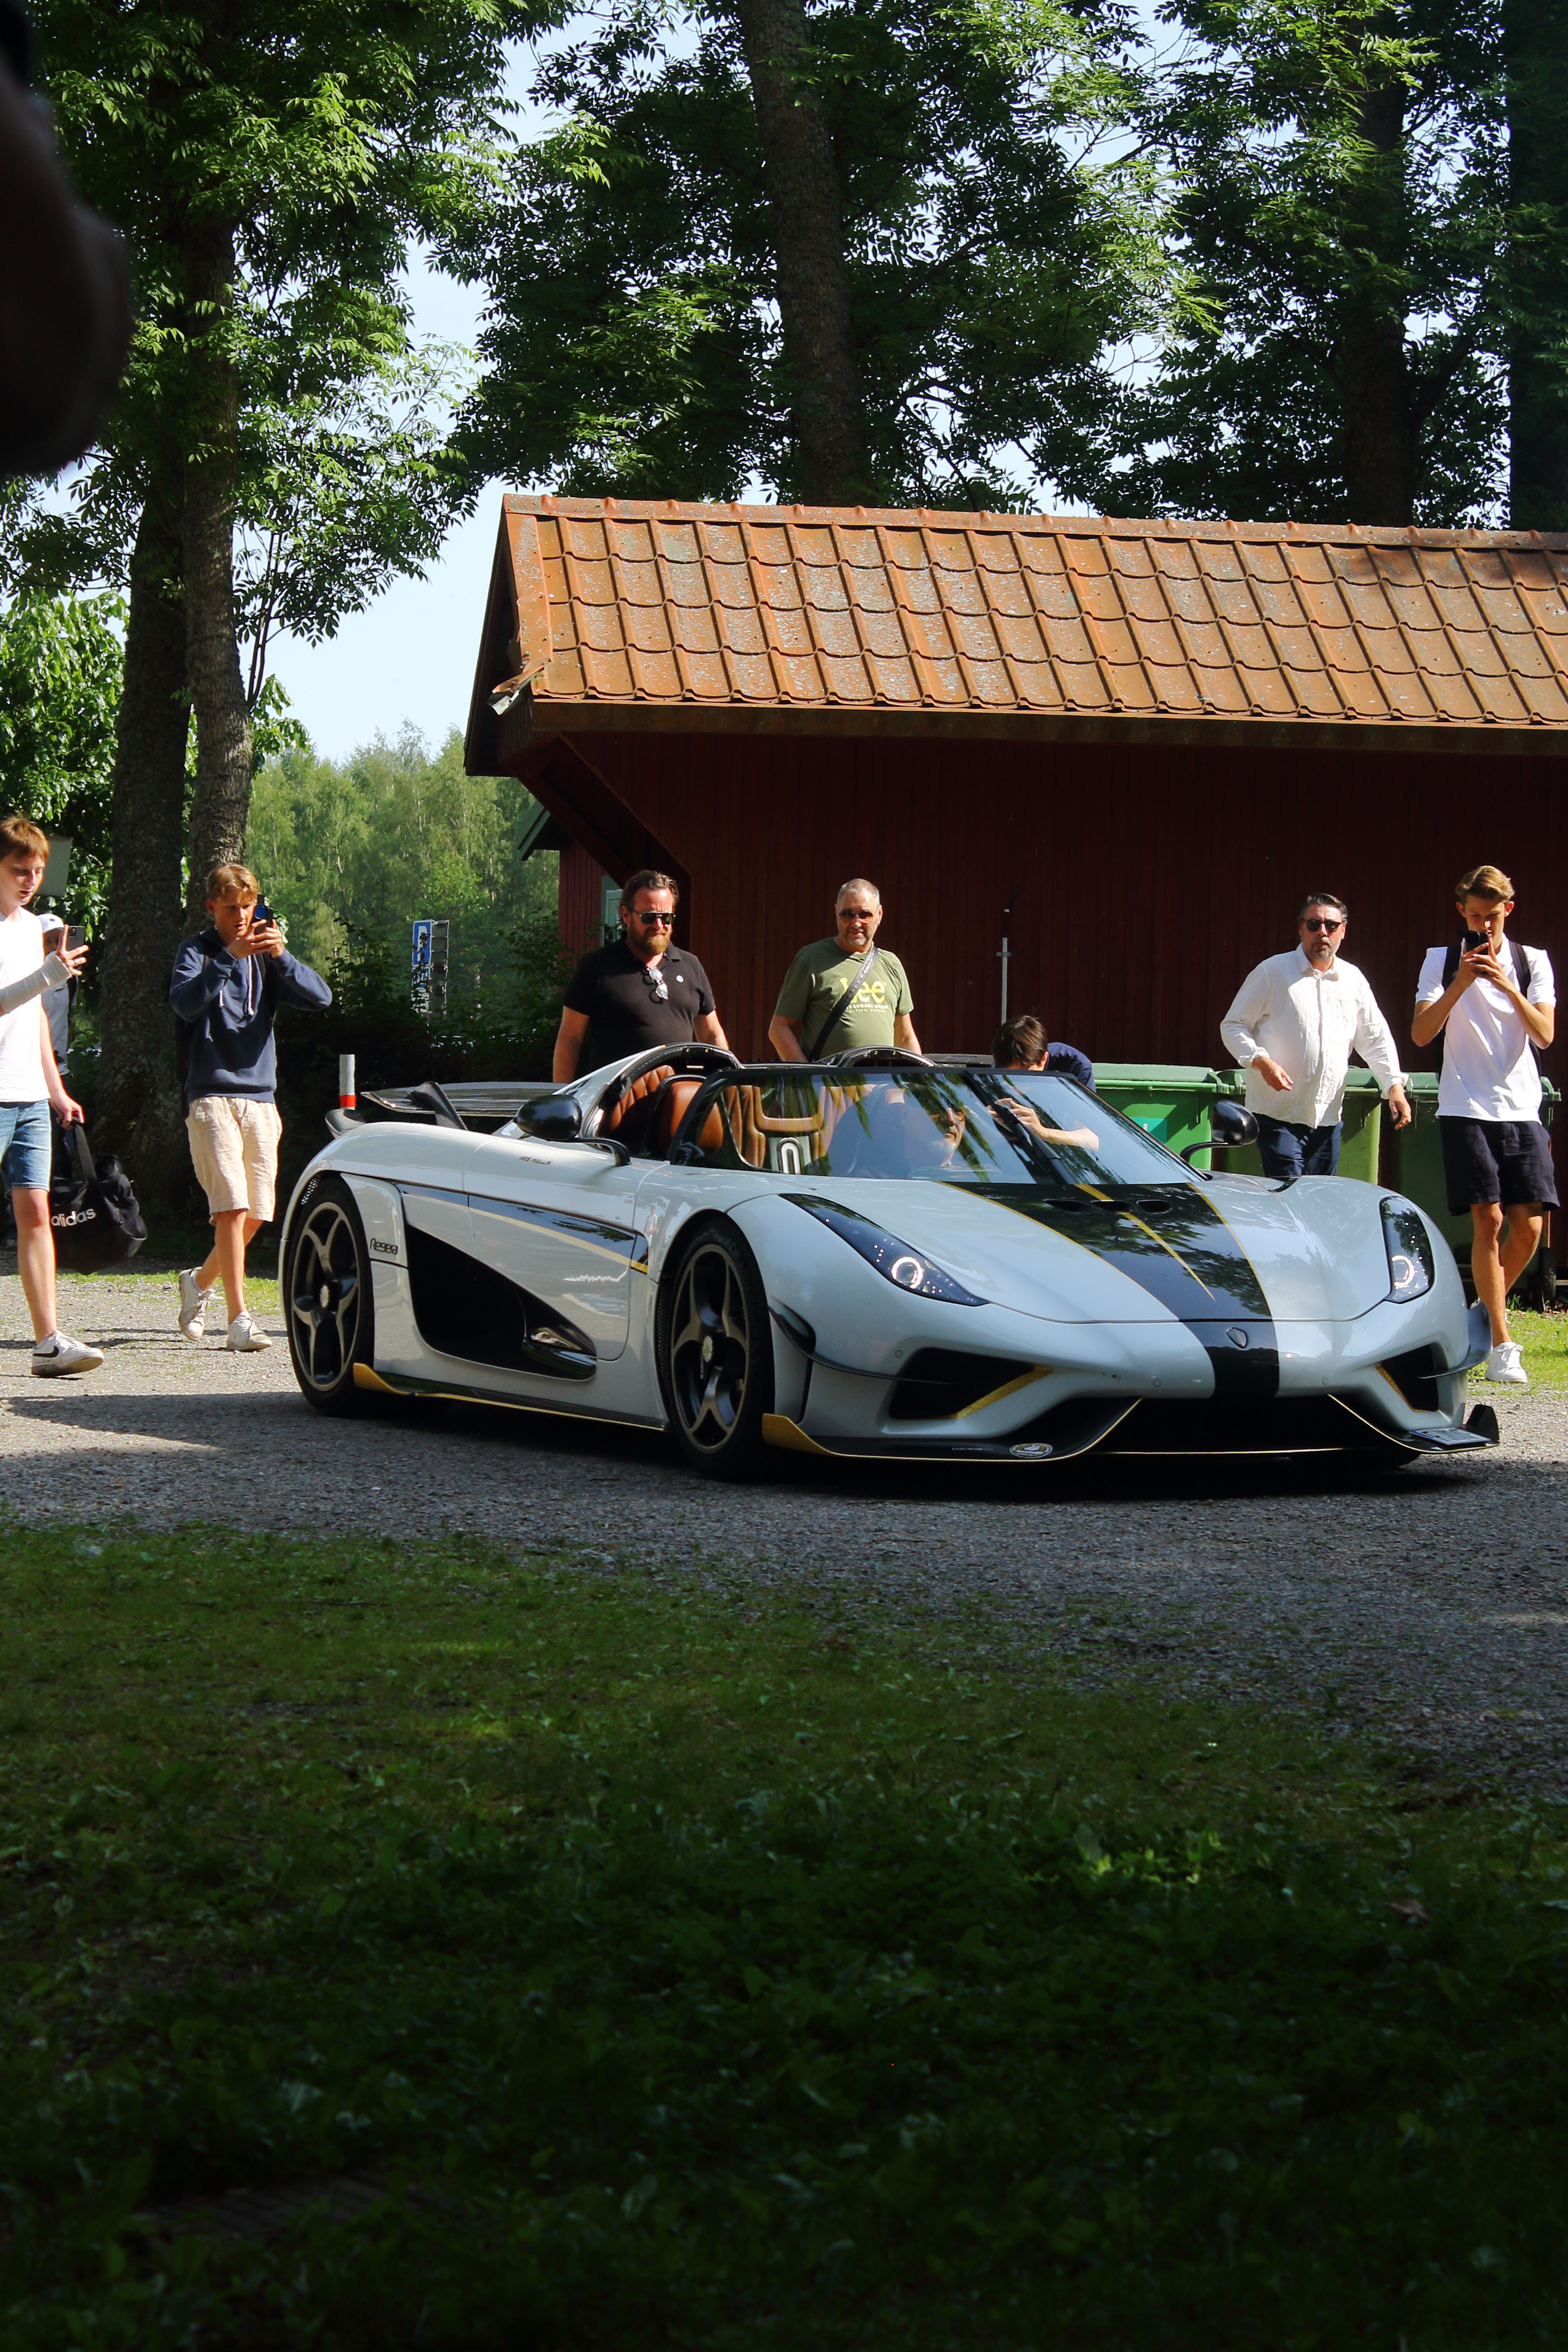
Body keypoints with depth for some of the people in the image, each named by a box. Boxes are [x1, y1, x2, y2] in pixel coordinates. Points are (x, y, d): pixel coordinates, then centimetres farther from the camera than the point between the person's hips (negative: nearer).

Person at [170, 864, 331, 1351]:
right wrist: (230, 956, -29)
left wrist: (282, 956, -19)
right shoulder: (198, 952, 4)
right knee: (232, 1207, -15)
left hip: (260, 1097, 5)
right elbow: (185, 1001, -18)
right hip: (212, 1095, -5)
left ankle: (199, 1282, 32)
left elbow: (320, 996, -2)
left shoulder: (266, 958, 13)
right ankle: (239, 1320, -17)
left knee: (256, 1216, 7)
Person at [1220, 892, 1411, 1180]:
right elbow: (1233, 1026, -1)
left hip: (1328, 1118, 5)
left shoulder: (1353, 979, 13)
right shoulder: (1272, 972, -1)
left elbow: (1376, 1039, 19)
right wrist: (1261, 1062, -18)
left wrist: (1395, 1086, 5)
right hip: (1278, 1114, -5)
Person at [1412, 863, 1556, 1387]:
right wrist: (1461, 984, -16)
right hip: (1466, 1110, -2)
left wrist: (1506, 985, -16)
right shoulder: (1443, 961, 5)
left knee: (1528, 1226, -3)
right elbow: (1420, 1033, -5)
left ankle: (1487, 1313, 21)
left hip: (1521, 1109, 2)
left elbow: (1545, 1035, -4)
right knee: (1488, 1221, -10)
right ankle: (1500, 1344, -6)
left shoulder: (1532, 962, 8)